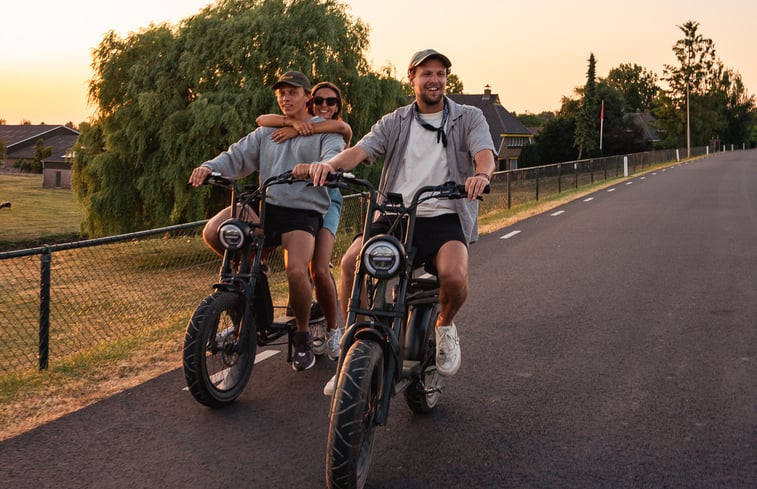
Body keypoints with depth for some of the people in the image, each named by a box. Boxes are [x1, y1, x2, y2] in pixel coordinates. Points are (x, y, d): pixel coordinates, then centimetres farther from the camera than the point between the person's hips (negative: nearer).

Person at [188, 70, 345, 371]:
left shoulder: (324, 132, 8)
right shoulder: (266, 132, 22)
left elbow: (336, 155, -13)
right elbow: (237, 156, 11)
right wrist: (209, 167, -11)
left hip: (303, 211, -4)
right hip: (265, 206, 4)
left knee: (296, 270, -29)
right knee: (213, 232, -23)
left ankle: (303, 338, -3)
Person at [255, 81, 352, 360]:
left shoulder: (340, 132, 9)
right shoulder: (300, 127, 14)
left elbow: (340, 126, -18)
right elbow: (262, 120, -3)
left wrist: (297, 131, -25)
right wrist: (293, 122, -21)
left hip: (326, 202, -3)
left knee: (320, 271, -17)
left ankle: (332, 331, 1)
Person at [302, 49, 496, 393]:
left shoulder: (468, 118, 10)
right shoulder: (394, 123, 15)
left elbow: (485, 154, -9)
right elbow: (360, 150, -2)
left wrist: (481, 174, -35)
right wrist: (330, 164, -26)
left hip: (446, 217, -2)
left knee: (454, 276, -32)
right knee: (351, 262, -24)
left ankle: (445, 326, 6)